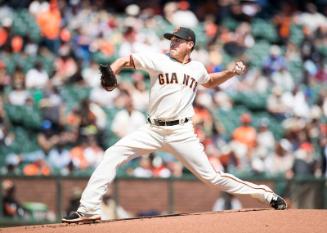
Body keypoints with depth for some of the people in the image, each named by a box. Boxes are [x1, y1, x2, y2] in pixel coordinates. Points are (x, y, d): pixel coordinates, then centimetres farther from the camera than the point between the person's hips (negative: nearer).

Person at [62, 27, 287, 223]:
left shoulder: (197, 68, 9)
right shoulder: (159, 60, 0)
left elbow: (210, 81, 31)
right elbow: (125, 60, 2)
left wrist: (232, 72, 15)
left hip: (182, 132, -1)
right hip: (153, 130, 1)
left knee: (210, 175, -5)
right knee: (112, 155, -14)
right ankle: (89, 209, -13)